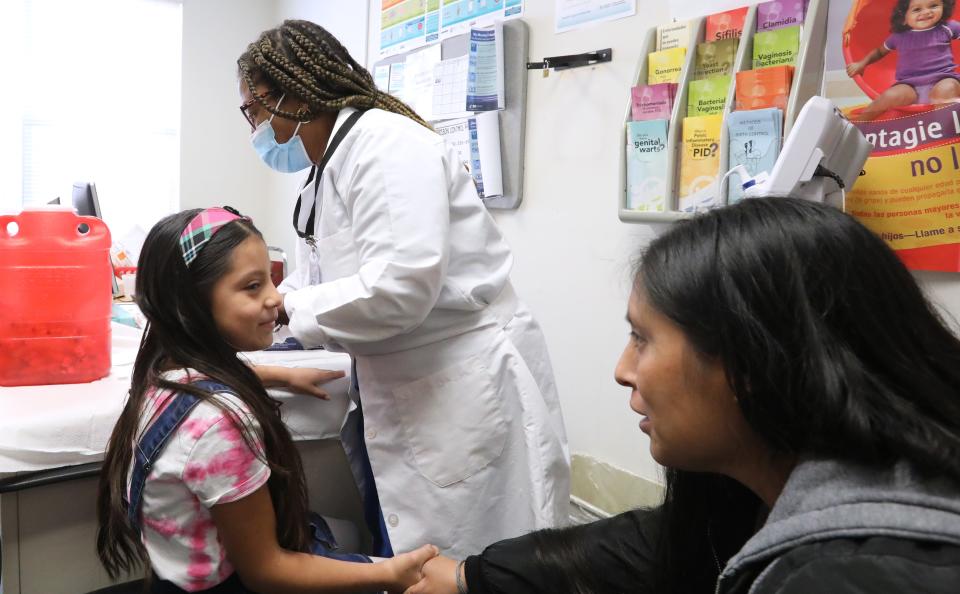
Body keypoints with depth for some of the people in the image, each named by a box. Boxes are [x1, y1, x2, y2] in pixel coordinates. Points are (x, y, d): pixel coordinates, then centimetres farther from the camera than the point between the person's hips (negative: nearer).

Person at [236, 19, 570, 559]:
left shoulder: (387, 144, -18)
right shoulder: (324, 174, 14)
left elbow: (398, 287, -27)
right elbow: (320, 284, 15)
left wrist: (285, 307, -16)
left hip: (468, 393, -10)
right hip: (399, 398, 10)